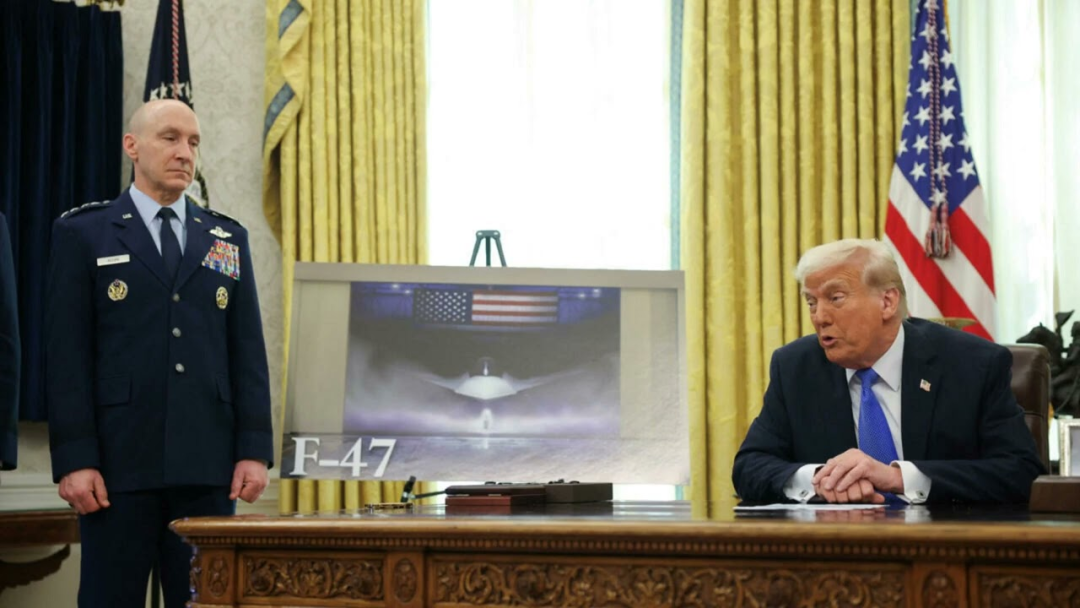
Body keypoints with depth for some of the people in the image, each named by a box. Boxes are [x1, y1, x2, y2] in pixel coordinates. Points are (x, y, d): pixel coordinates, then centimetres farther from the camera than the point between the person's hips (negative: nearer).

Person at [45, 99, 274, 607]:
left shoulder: (229, 239, 14)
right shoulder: (83, 233, 5)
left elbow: (248, 352, 10)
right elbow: (67, 355, -2)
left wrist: (254, 449, 0)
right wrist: (73, 459, -11)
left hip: (208, 468, 3)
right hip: (119, 464, -3)